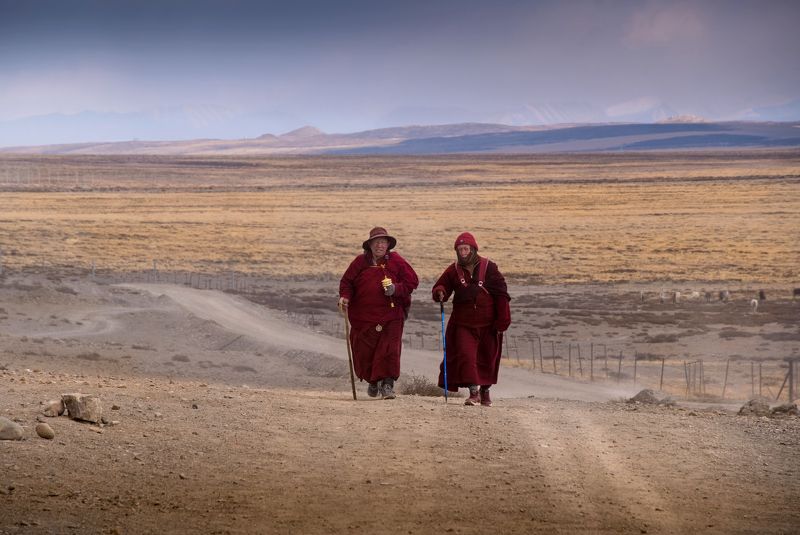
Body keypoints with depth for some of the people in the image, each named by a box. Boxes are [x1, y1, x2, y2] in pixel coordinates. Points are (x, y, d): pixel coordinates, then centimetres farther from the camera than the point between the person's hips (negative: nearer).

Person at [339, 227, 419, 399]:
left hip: (390, 316, -2)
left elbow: (412, 281, 3)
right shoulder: (361, 262, 5)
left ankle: (388, 384, -5)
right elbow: (346, 281, 13)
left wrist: (396, 288, -14)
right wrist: (345, 296, -6)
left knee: (389, 349, -12)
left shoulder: (395, 261, 2)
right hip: (363, 316, 2)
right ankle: (372, 381, 31)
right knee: (364, 351, 7)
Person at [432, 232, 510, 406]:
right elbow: (441, 286, 13)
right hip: (463, 324, 1)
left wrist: (502, 321, -6)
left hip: (488, 324, -1)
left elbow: (501, 296, -3)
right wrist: (440, 293, -14)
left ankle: (485, 391, 29)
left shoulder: (489, 268, -4)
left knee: (487, 358, 10)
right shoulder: (454, 270, 1)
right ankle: (474, 392, -13)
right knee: (465, 356, -15)